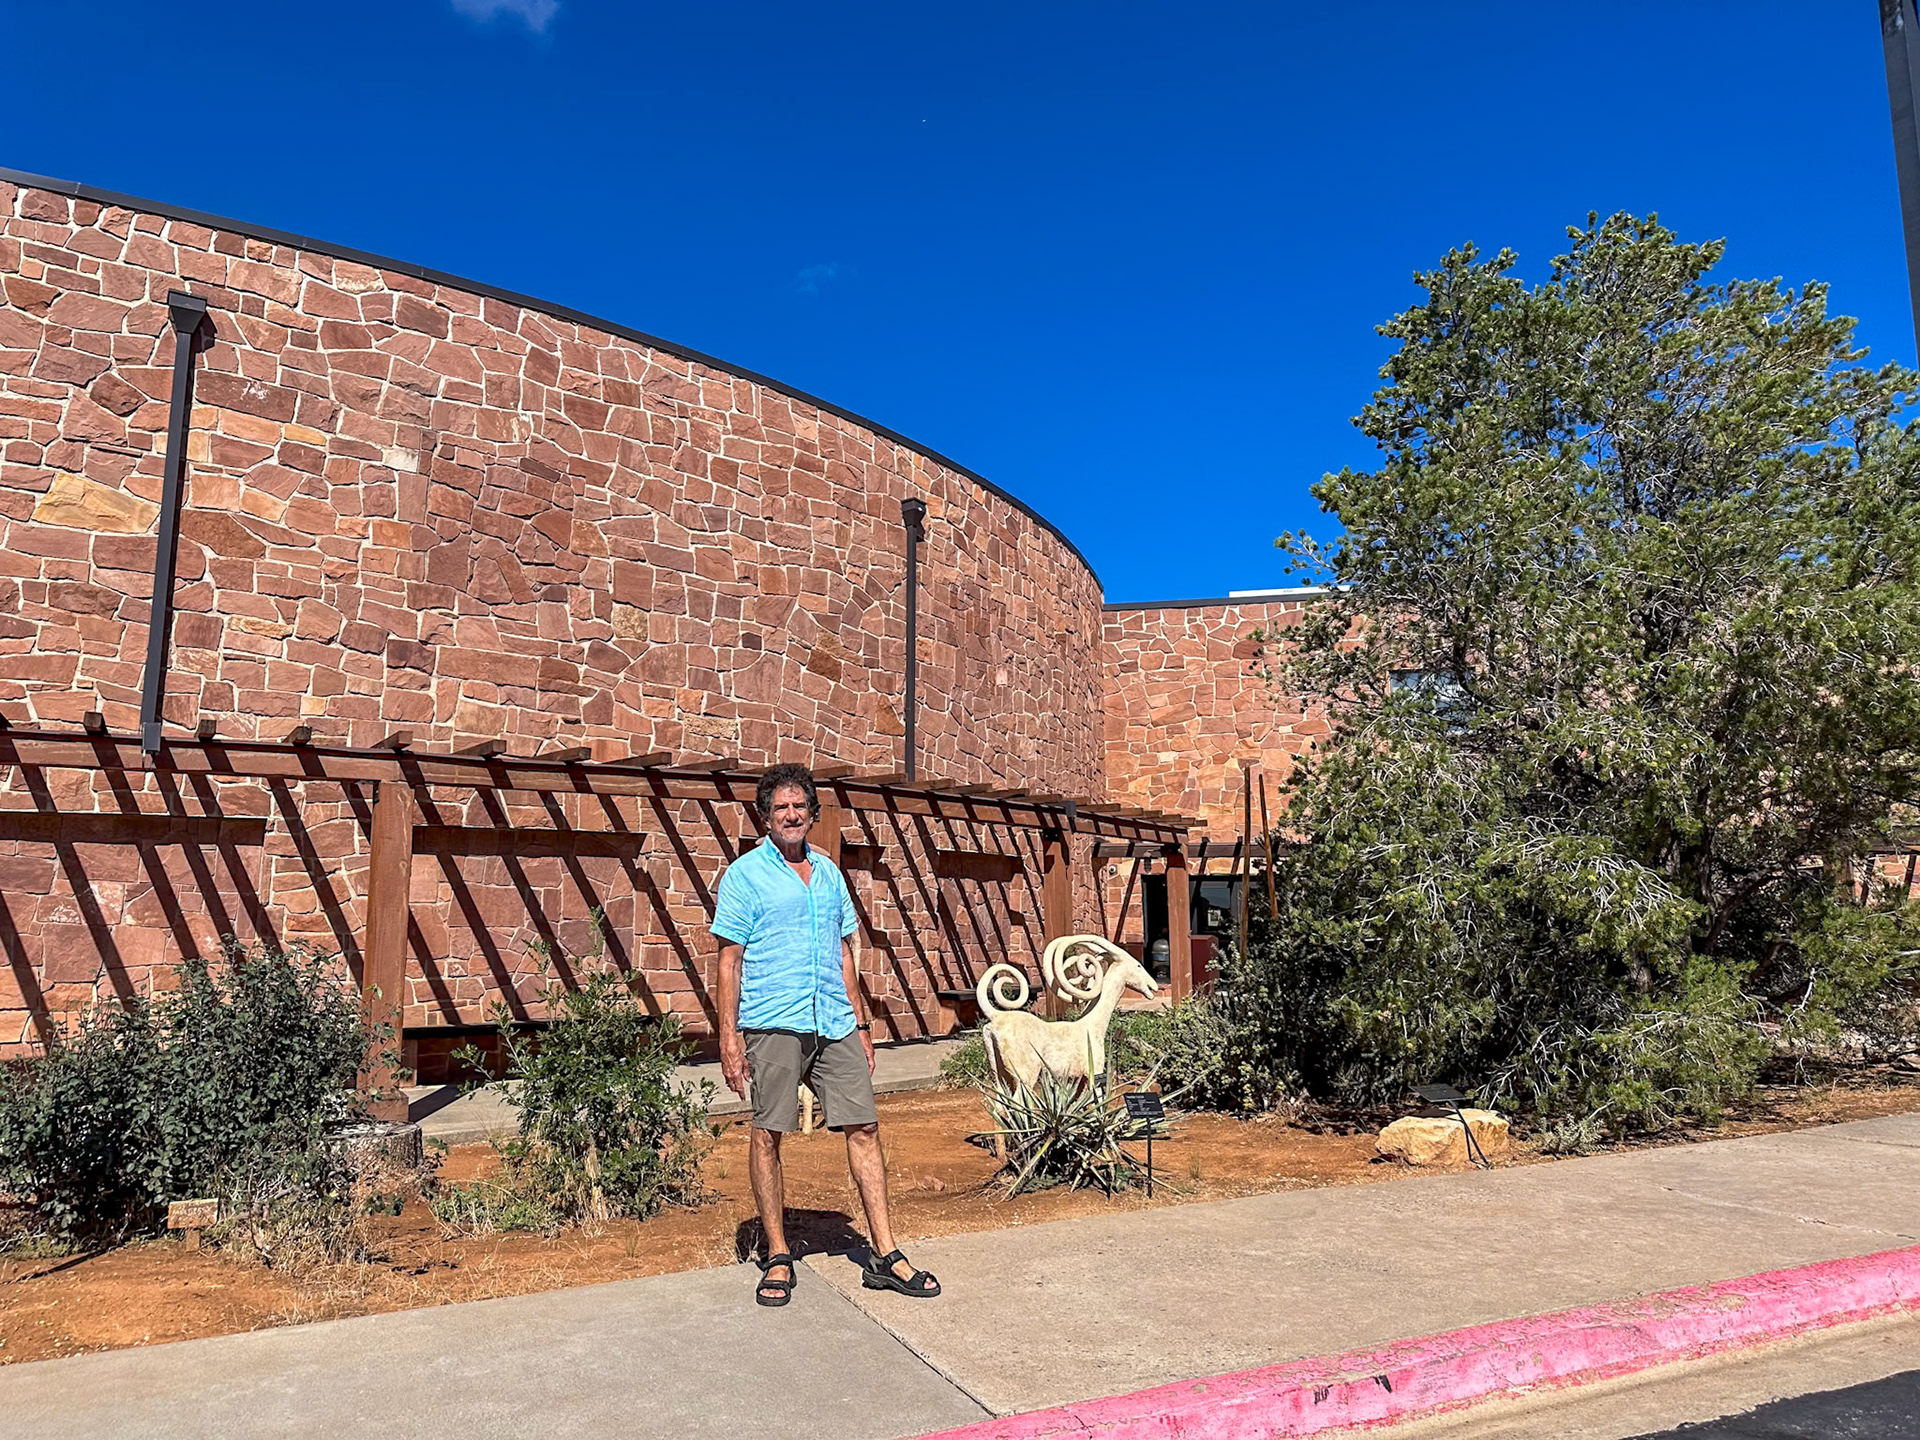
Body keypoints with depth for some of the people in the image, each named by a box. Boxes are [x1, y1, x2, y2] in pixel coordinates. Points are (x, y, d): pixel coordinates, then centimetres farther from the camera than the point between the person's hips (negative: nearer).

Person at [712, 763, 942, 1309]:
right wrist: (728, 1037, -9)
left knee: (864, 1128, 2)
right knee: (767, 1134, 2)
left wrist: (861, 1021, 16)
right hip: (772, 1026, -4)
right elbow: (729, 960, -3)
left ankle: (885, 1256, 9)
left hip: (835, 1024, 5)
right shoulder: (745, 875, -1)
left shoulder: (829, 873, 15)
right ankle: (778, 1259, 17)